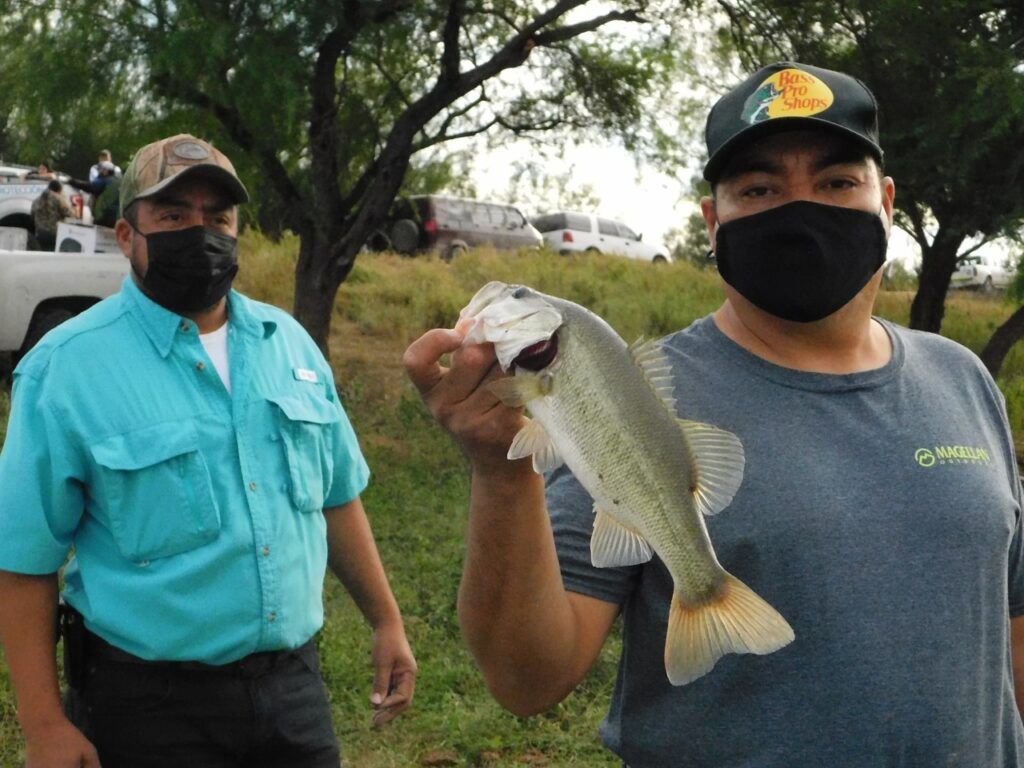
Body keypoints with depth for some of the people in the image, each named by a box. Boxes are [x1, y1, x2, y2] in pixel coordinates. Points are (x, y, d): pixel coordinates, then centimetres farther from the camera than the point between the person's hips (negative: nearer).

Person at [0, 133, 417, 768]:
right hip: (148, 700, -4)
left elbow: (337, 496, 11)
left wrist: (387, 621, 10)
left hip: (295, 680, 4)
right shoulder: (67, 367, -11)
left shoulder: (288, 341, 4)